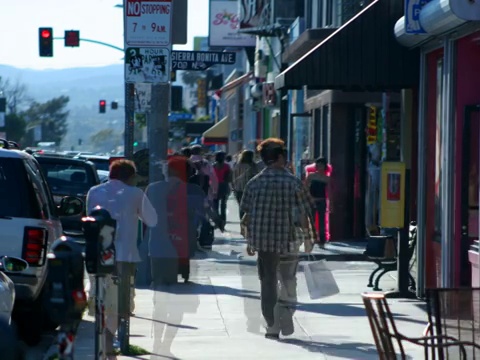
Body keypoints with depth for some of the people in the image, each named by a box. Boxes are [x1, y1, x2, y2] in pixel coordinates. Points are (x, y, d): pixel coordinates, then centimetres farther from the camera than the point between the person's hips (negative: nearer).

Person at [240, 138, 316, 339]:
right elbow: (304, 214, -4)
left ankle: (272, 326, 7)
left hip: (262, 240, 1)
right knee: (288, 281, 18)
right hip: (288, 239, -1)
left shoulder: (255, 183, 0)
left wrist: (249, 240, 13)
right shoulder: (294, 183, -7)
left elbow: (247, 215, 3)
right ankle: (286, 313, 3)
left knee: (268, 282, 8)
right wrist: (309, 238, 8)